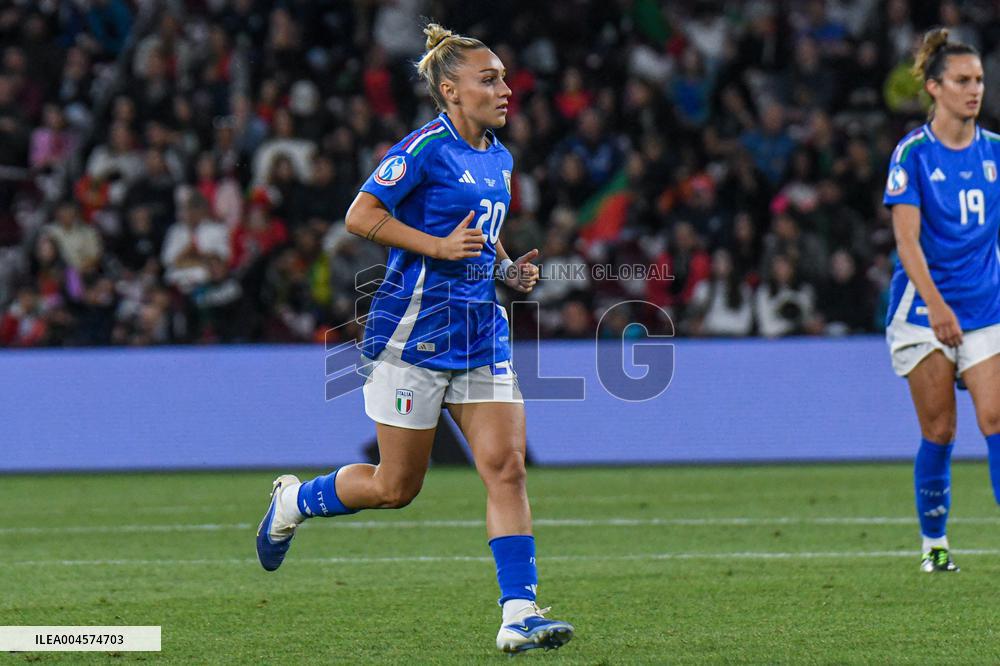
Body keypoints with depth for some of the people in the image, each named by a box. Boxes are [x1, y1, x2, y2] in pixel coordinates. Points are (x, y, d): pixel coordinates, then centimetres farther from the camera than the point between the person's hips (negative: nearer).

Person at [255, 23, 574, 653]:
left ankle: (519, 614, -8)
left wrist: (508, 267, 10)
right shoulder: (428, 147, -12)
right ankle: (293, 500, 30)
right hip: (416, 329, -7)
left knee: (507, 466, -6)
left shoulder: (499, 157, 13)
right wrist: (439, 246, -20)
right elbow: (360, 215, -15)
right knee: (396, 486, 2)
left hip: (482, 333, 7)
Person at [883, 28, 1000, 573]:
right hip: (924, 310, -3)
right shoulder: (912, 153, -8)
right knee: (939, 431, 0)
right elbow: (907, 237, -15)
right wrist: (936, 304, -26)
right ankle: (933, 543, 15)